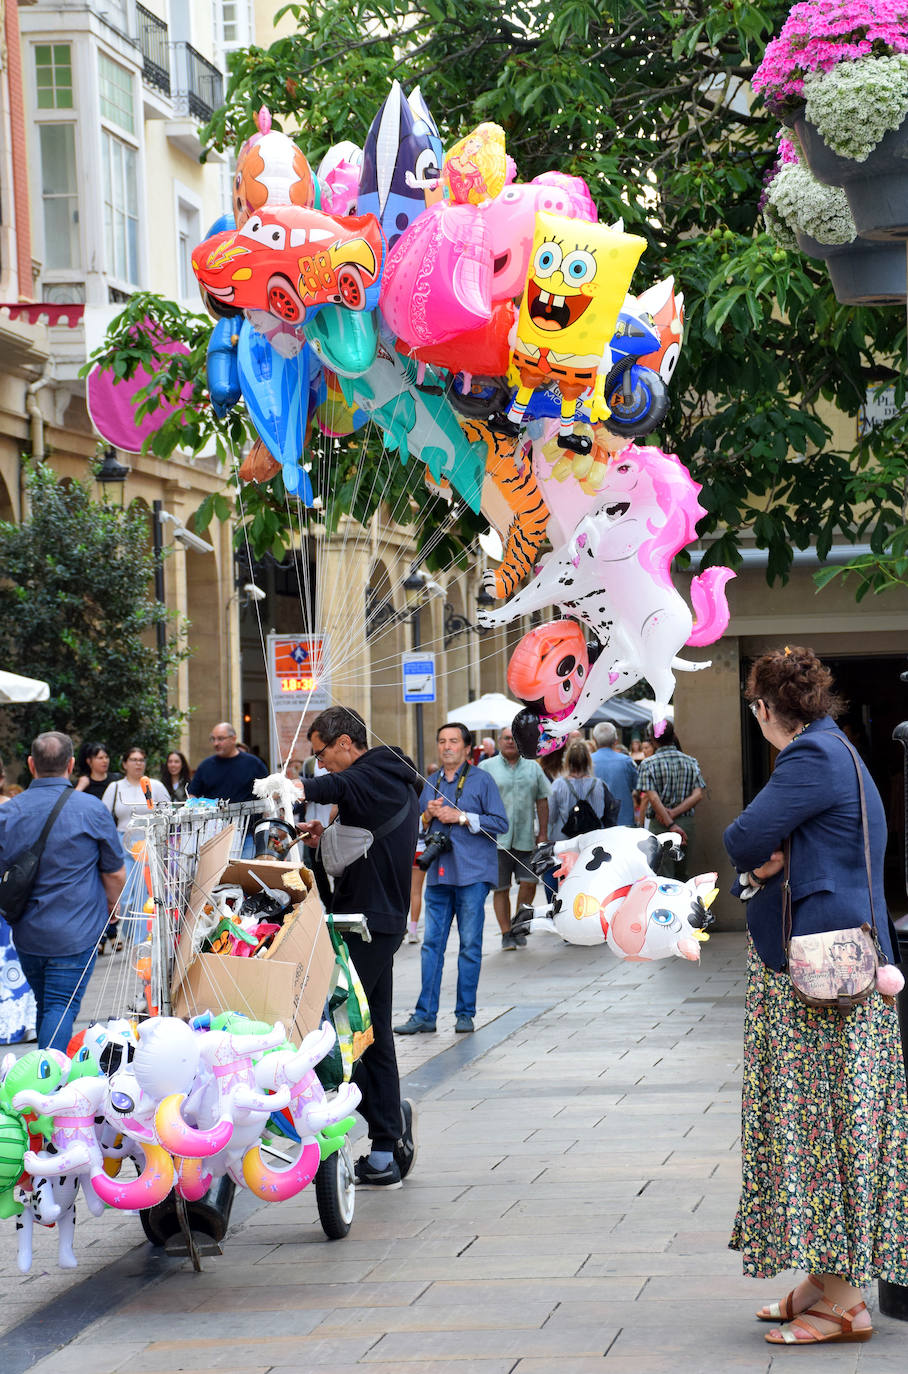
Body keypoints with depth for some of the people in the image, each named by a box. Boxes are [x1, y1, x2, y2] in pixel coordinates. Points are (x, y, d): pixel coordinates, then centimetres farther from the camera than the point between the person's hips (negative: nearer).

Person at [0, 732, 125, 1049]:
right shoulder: (92, 810, -9)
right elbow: (115, 874, -2)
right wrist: (110, 910, 17)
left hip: (26, 935, 4)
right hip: (75, 934, -3)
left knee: (45, 1005, 20)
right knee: (62, 1007, -3)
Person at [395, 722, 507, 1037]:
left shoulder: (481, 780, 0)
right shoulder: (431, 783, 16)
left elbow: (500, 823, -7)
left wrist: (461, 817, -12)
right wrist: (428, 815, 1)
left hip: (472, 873, -5)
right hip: (438, 873, 5)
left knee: (470, 944, 0)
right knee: (431, 943, 2)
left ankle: (465, 1013, 7)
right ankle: (425, 1014, 5)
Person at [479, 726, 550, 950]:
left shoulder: (533, 767, 12)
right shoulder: (487, 768, 3)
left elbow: (542, 801, 13)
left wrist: (543, 833, 7)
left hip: (526, 838, 2)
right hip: (497, 839, -2)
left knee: (529, 882, -4)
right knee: (500, 888, 1)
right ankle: (506, 933, 10)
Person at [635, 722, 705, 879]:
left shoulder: (648, 764, -4)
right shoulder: (691, 762, 6)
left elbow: (653, 798, -15)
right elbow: (699, 794, -3)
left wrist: (671, 824, -18)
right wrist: (674, 812, -8)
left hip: (659, 824, -4)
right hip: (687, 823, 4)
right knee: (682, 875, 14)